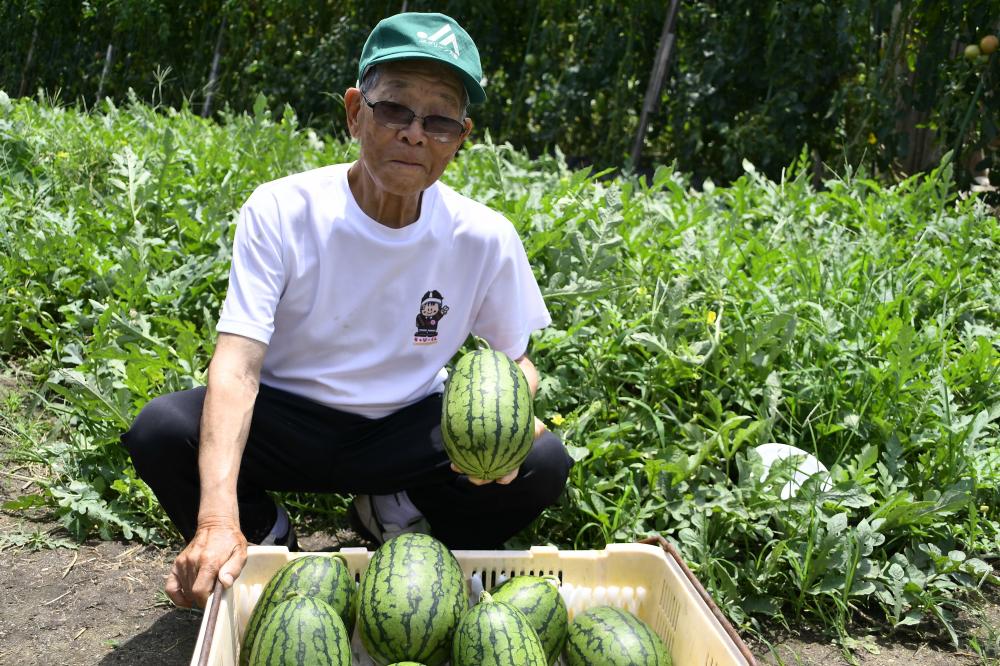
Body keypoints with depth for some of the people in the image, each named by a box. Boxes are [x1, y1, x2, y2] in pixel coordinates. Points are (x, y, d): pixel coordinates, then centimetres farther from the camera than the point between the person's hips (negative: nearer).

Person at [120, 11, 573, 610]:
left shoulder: (485, 239, -12)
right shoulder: (281, 212, -19)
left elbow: (516, 360, 2)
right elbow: (237, 365, -28)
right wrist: (217, 519, -43)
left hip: (407, 430, 2)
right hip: (286, 419, -1)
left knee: (544, 464, -23)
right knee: (159, 431, -29)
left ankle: (396, 514, 7)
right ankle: (265, 534, 3)